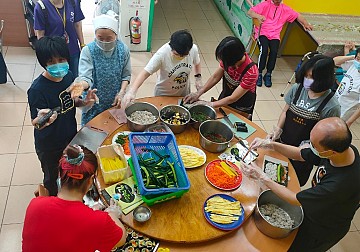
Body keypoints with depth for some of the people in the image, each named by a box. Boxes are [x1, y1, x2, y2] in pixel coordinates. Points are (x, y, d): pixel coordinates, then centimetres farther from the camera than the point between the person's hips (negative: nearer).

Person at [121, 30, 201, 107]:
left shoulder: (194, 49, -22)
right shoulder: (162, 54, -33)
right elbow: (145, 73, -36)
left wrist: (198, 78, -10)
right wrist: (132, 91, -49)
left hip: (184, 93, 3)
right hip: (164, 94, -3)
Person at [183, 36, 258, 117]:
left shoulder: (251, 72, -36)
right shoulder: (228, 60, -21)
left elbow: (233, 98, -30)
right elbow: (215, 77, -7)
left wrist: (210, 104, -26)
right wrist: (198, 93, -13)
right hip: (225, 99, 5)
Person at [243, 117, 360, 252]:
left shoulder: (342, 182, -43)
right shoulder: (342, 148, -22)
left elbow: (295, 199, -29)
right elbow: (299, 154, -4)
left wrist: (261, 177, -24)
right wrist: (270, 144, -17)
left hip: (321, 231, -6)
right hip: (312, 208, 6)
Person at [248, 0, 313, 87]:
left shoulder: (285, 9, 13)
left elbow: (297, 16, 21)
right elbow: (250, 12, -6)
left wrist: (306, 24, 5)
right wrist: (258, 16, -27)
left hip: (275, 36, 2)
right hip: (263, 33, -2)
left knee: (274, 51, -25)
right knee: (264, 49, -29)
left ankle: (268, 74, -8)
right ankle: (259, 74, -14)